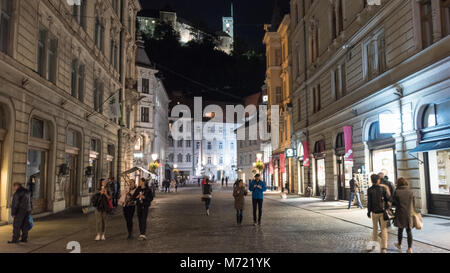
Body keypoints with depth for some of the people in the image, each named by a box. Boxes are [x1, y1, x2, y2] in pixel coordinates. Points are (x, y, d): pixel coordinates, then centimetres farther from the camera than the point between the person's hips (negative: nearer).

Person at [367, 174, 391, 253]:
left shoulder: (370, 190, -8)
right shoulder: (383, 188, -10)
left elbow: (369, 202, -6)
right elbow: (388, 199, -7)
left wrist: (369, 212, 4)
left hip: (374, 212, 1)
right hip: (382, 212, -1)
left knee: (375, 229, 18)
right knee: (384, 229, 3)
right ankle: (384, 248, -4)